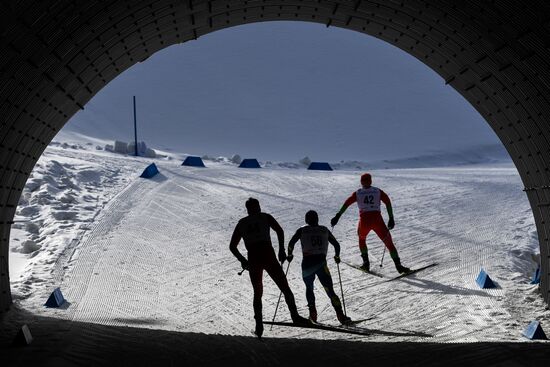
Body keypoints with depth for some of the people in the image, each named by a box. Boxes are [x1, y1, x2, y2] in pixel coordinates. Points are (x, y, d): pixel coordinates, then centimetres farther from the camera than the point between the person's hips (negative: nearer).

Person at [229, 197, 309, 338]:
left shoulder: (241, 223, 20)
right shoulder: (265, 217, 13)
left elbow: (232, 246, 16)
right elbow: (279, 230, -4)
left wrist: (242, 260, 24)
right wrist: (281, 250, -2)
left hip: (252, 259, 3)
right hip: (268, 255, -3)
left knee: (257, 293, 15)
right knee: (285, 288, 2)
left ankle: (259, 324, 0)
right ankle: (295, 316, -14)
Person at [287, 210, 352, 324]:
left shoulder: (302, 230, 10)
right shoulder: (324, 230, 15)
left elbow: (291, 243, -1)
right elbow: (336, 245, 17)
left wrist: (289, 255, 15)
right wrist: (337, 257, 33)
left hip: (307, 264, 0)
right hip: (321, 263, 0)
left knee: (309, 288, 25)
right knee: (330, 291, -3)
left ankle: (312, 313, 9)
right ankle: (341, 316, -18)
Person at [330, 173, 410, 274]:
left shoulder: (357, 193, 13)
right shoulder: (378, 191, 13)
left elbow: (346, 204, 3)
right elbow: (388, 202, 2)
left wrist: (337, 216, 1)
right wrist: (391, 219, 3)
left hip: (364, 221, 1)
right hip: (377, 220, -1)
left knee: (361, 239, 30)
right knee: (388, 242, 6)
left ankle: (366, 263, 22)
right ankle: (398, 265, -5)